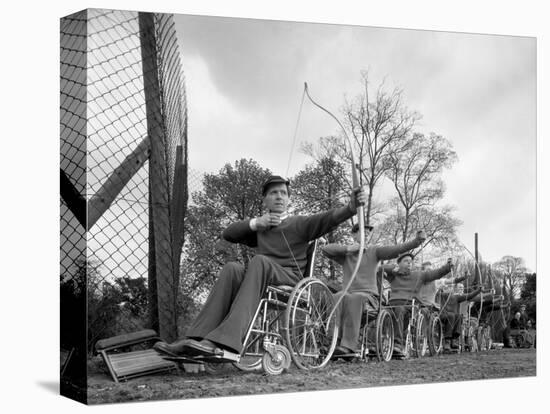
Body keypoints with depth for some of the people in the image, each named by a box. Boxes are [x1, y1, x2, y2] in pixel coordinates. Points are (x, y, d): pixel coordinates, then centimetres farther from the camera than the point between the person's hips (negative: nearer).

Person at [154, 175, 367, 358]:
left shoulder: (299, 224, 14)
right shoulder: (260, 229, 28)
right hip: (262, 282, 4)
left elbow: (329, 218, -5)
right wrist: (255, 223, 3)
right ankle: (196, 339, -41)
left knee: (259, 261, -33)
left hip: (290, 280, -4)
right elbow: (228, 234, 17)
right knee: (232, 268, -26)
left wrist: (352, 206, -25)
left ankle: (225, 340, -50)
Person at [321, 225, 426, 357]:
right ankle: (334, 340, -39)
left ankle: (349, 345, -45)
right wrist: (348, 248, -6)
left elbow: (398, 249, -3)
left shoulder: (374, 251, 10)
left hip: (369, 296, -2)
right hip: (349, 293, 2)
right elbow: (325, 250, 1)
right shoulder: (345, 254, 15)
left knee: (355, 298, -38)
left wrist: (417, 241, -18)